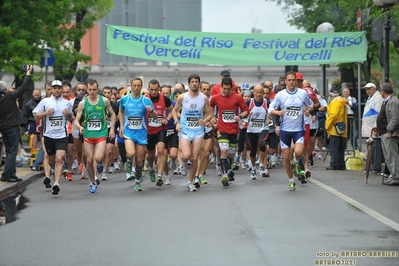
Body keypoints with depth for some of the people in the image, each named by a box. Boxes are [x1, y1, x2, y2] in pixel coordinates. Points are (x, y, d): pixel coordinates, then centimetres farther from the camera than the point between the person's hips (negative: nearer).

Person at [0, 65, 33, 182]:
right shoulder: (10, 96, -13)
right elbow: (23, 87, -10)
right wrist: (28, 73, -1)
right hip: (12, 127, -6)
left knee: (10, 151, 14)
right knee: (12, 151, -4)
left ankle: (12, 174, 15)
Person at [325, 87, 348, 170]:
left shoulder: (335, 101, -9)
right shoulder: (342, 102, 20)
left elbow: (332, 115, -19)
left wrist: (327, 126, -10)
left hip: (335, 129, -9)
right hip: (342, 130, 9)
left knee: (333, 148, -8)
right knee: (340, 148, 12)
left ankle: (334, 165, -11)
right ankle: (341, 165, 14)